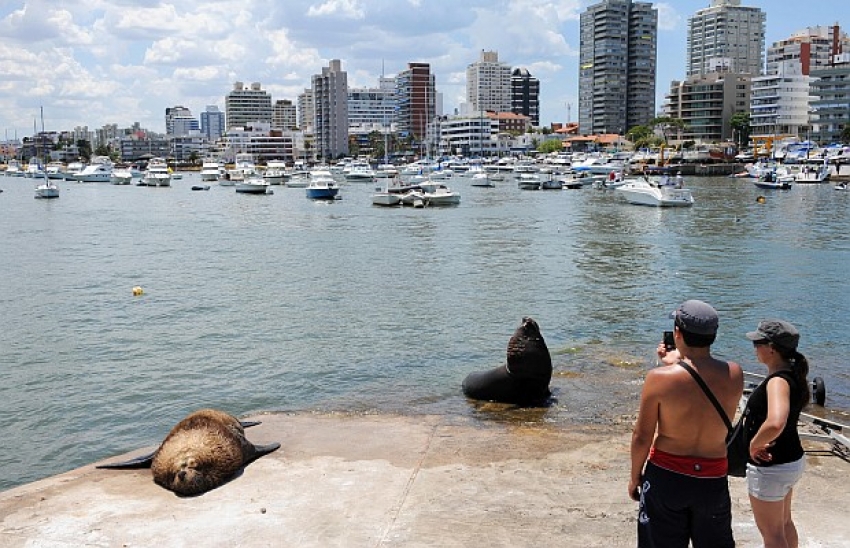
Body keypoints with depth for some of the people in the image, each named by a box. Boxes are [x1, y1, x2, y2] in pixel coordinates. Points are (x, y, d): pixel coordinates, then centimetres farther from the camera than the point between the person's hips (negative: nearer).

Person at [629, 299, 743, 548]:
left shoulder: (659, 378, -20)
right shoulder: (734, 374, -10)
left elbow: (642, 437, -12)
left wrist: (635, 477, 3)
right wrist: (678, 363, 15)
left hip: (666, 476, -3)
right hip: (713, 479, 3)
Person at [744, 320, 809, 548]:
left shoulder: (778, 380, -28)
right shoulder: (793, 374, 0)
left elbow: (775, 424, -45)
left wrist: (754, 444, -29)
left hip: (770, 467, -9)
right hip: (792, 460, 9)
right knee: (784, 523, 27)